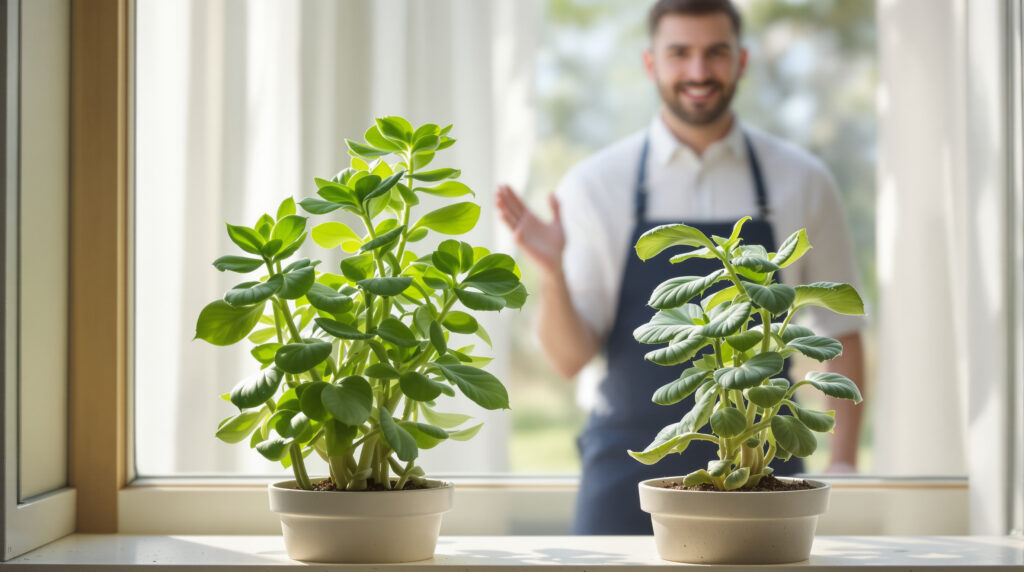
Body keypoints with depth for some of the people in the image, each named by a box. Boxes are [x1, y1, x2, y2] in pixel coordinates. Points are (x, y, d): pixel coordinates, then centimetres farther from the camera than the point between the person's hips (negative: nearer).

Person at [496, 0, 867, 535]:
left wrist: (843, 466, 2)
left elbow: (841, 329, 10)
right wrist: (550, 273, -20)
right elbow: (570, 357, -2)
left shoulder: (802, 182, 4)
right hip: (630, 477, -1)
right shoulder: (594, 185, 0)